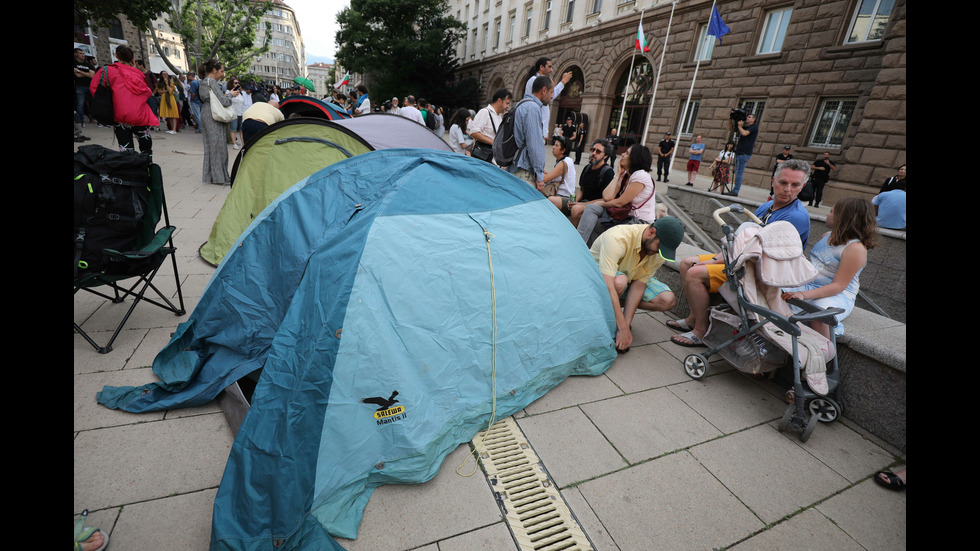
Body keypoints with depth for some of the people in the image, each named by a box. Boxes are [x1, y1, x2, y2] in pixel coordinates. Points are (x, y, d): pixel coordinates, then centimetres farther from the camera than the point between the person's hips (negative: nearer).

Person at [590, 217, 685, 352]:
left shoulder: (660, 252, -18)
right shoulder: (617, 238, -38)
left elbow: (639, 285, -17)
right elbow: (608, 287, -44)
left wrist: (627, 324, -26)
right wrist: (623, 328, -44)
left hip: (630, 276, 5)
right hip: (599, 272, -5)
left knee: (667, 300, -16)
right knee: (620, 281, -41)